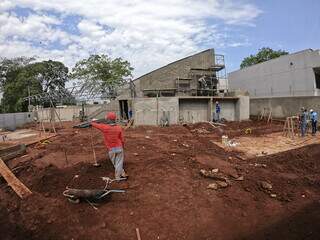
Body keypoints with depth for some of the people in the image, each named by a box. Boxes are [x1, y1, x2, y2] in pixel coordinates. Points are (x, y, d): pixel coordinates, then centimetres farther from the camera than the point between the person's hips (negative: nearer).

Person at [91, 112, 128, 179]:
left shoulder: (104, 127, -15)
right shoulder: (119, 128, -11)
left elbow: (94, 124, 2)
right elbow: (122, 140, -5)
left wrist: (93, 121, 25)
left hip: (111, 149, -1)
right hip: (119, 148, 1)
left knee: (115, 163, 18)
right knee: (119, 163, 14)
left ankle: (122, 174, 26)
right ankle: (117, 177, 24)